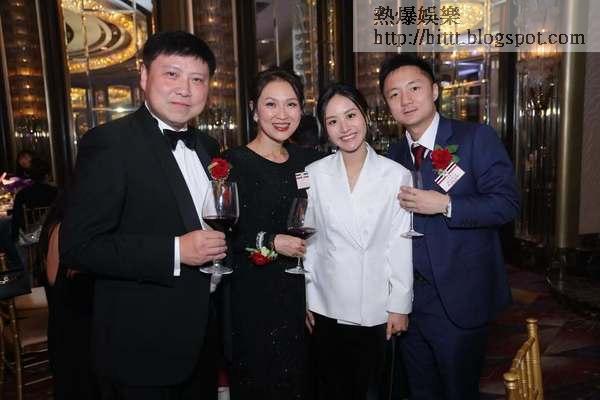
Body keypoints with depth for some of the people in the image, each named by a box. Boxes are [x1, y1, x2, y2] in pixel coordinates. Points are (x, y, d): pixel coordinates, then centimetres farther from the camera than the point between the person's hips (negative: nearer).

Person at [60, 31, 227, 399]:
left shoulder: (208, 147, 8)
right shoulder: (110, 143, -15)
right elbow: (77, 245, -20)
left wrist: (223, 248, 0)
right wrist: (174, 252, -26)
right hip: (144, 347, -6)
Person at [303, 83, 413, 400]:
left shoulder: (396, 174, -7)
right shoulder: (314, 174, -4)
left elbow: (400, 245, -4)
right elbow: (308, 240, 1)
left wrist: (399, 304, -3)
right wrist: (307, 300, 3)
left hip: (379, 310, -1)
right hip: (328, 308, 1)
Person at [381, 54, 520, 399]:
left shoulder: (477, 138, -9)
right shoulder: (395, 155, 6)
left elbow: (507, 202, -15)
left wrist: (445, 205, -24)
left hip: (460, 301, -5)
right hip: (410, 299, 5)